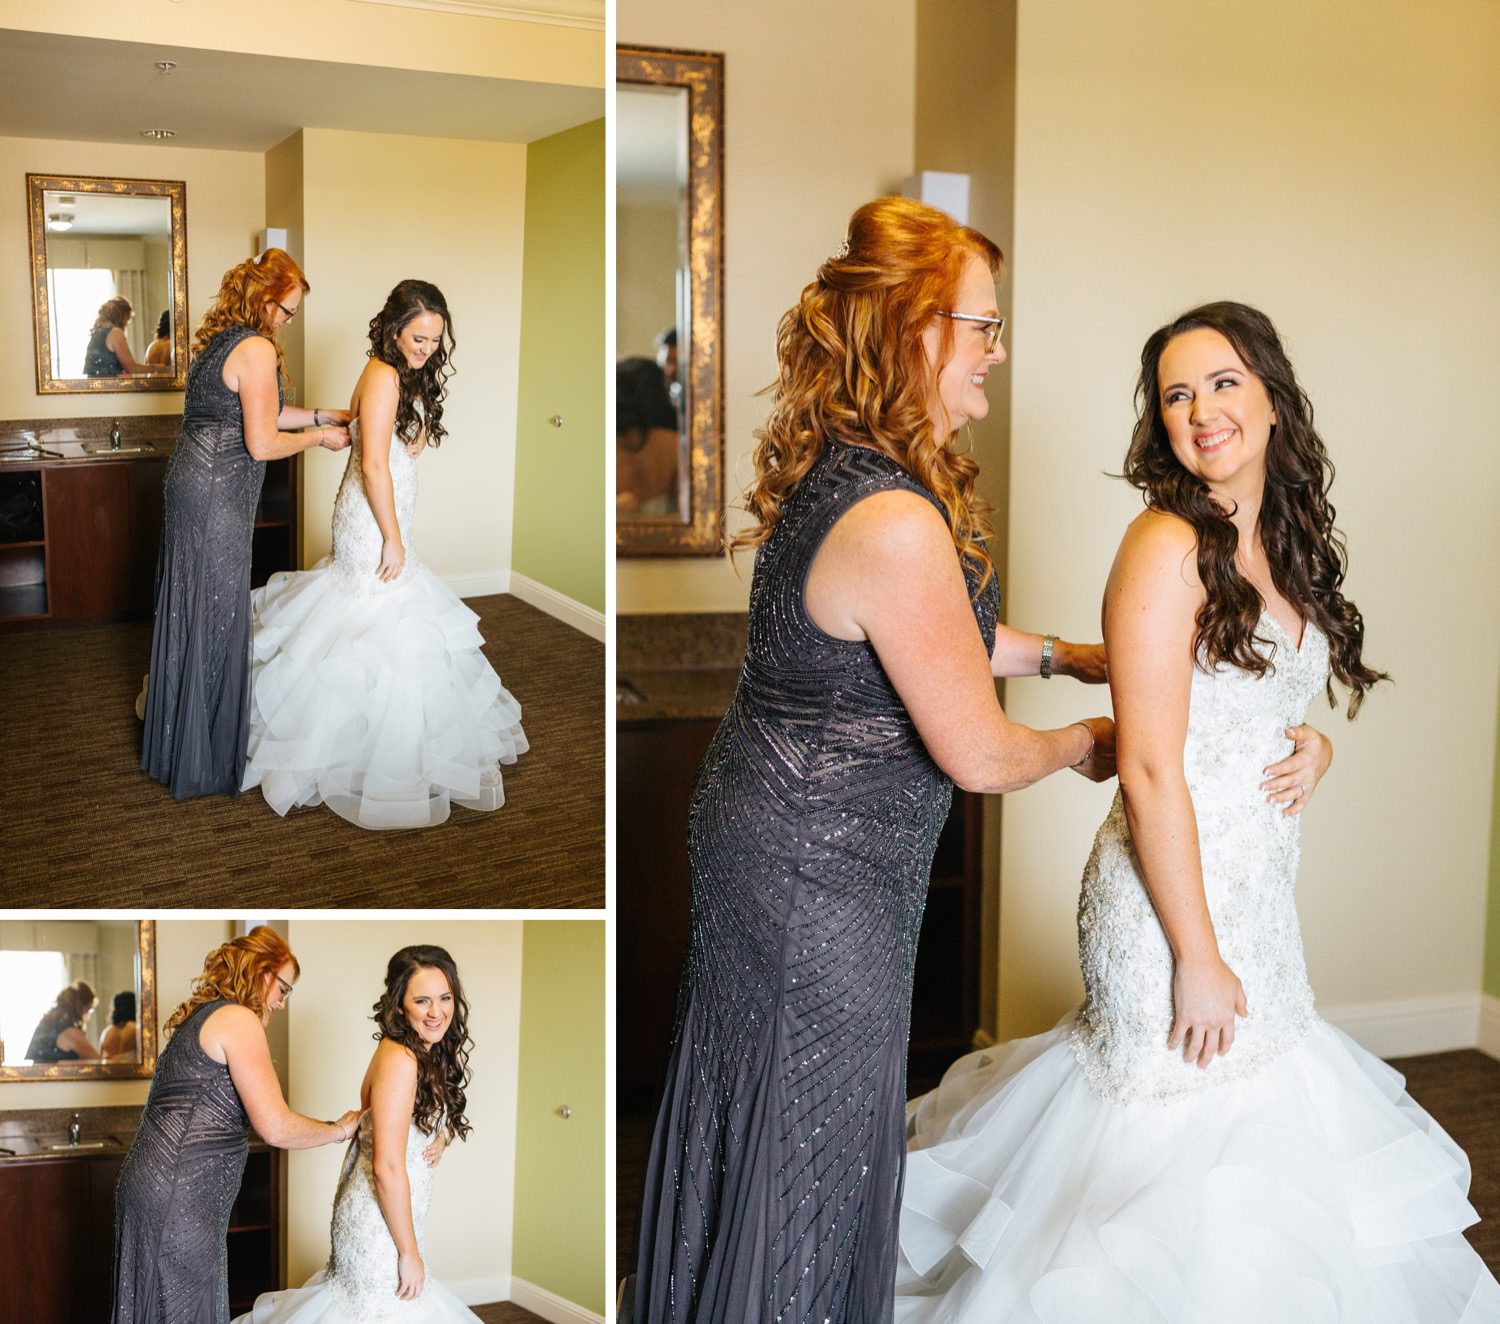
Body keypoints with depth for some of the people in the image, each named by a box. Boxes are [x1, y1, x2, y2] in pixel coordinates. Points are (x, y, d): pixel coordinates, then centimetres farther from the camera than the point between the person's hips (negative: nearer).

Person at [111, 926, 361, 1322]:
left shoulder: (200, 1016, 19)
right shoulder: (238, 1019, -10)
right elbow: (275, 1127, -17)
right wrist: (339, 1129, -1)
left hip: (155, 1182, 10)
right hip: (177, 1198, -10)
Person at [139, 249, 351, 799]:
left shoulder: (218, 339, 12)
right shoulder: (258, 350, -18)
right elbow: (263, 444, -19)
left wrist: (322, 415, 18)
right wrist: (320, 437, -4)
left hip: (188, 482, 9)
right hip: (216, 494, -9)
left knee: (186, 607, 22)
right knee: (216, 615, 2)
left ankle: (162, 705, 38)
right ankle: (204, 759, 13)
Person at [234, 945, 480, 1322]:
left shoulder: (428, 1055, 5)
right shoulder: (400, 1060, -21)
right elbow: (387, 1167, -23)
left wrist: (440, 1138, -1)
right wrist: (410, 1252, -18)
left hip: (377, 1215, 9)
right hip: (381, 1225, -9)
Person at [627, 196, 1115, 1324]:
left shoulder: (836, 469, 1)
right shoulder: (897, 522, -30)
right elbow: (975, 756, -22)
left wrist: (1066, 654, 14)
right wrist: (1085, 744, -3)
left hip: (769, 833, 10)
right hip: (821, 873, -10)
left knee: (766, 1111, 26)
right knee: (814, 1138, 11)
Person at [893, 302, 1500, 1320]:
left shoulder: (1284, 543, 8)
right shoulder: (1168, 546, -17)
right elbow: (1149, 772, -20)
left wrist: (1313, 745, 0)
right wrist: (1199, 959, -18)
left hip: (1259, 892, 8)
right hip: (1171, 901, -8)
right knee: (1193, 1143, 3)